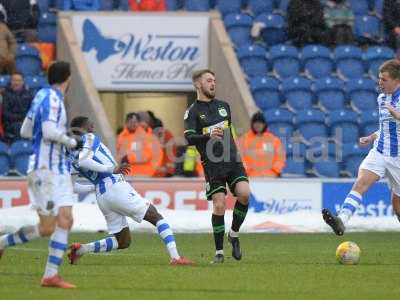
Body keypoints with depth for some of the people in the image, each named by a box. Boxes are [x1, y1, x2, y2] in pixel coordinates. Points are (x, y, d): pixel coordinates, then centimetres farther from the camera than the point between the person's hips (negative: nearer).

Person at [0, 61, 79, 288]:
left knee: (65, 221, 0)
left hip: (59, 169, 9)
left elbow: (26, 131, 18)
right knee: (46, 228, -5)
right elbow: (50, 131, -27)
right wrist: (71, 142, -12)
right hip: (44, 169, -9)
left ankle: (51, 275, -2)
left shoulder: (43, 95, 12)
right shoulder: (51, 99, -14)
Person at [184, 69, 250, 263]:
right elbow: (189, 138, -15)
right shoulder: (192, 112, -1)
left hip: (233, 160, 4)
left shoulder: (223, 106, 15)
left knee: (244, 193, -18)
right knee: (219, 205, -10)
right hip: (212, 165, -4)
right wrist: (209, 136, -32)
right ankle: (219, 252, 2)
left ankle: (234, 234, 5)